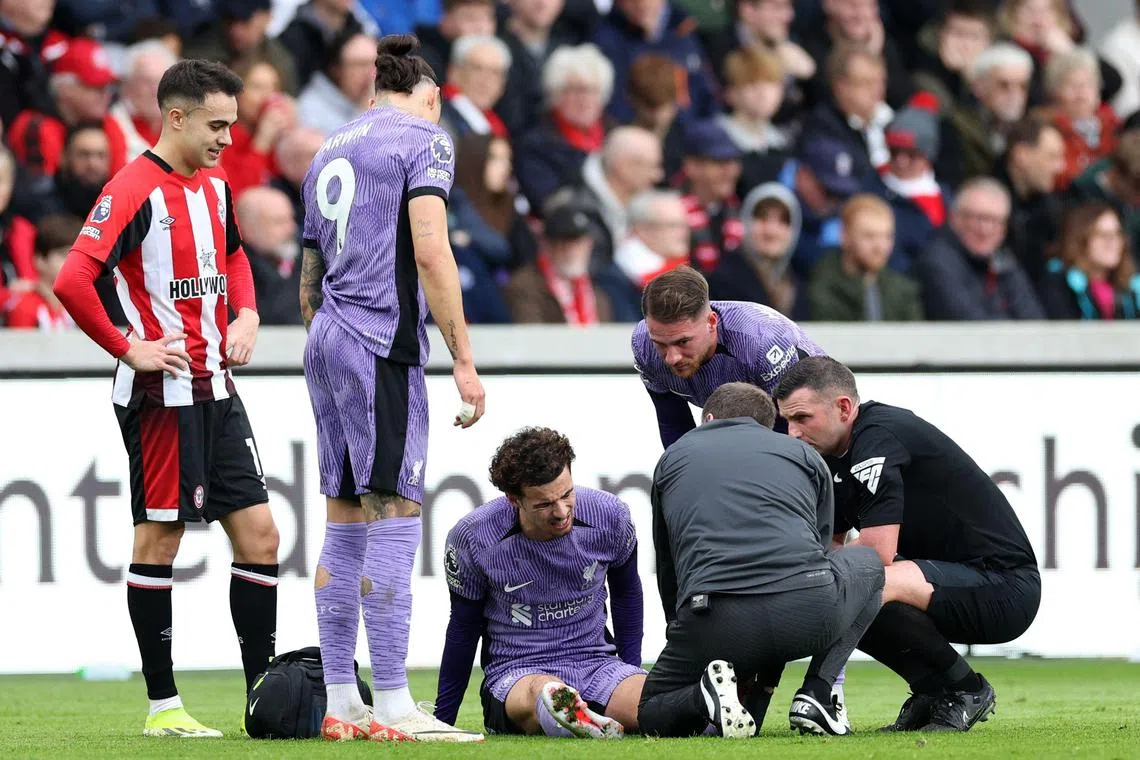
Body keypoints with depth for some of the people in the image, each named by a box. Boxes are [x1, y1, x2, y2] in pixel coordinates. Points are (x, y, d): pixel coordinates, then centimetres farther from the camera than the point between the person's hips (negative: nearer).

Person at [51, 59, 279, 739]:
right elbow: (72, 281, -22)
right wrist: (130, 350, -18)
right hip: (163, 394, -8)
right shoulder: (136, 190, -14)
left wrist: (246, 314, 14)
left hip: (216, 389, 8)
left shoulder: (215, 186, 12)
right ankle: (162, 706, 4)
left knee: (259, 535, 5)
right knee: (160, 537, -1)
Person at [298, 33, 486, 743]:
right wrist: (464, 359, -13)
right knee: (394, 518, -8)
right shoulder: (424, 138, -2)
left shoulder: (330, 150, 21)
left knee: (346, 528, 10)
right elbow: (430, 251, -14)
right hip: (384, 344, -8)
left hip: (326, 340, 8)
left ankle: (340, 704, 10)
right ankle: (393, 706, -12)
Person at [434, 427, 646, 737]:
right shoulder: (472, 539, -11)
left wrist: (632, 674, 15)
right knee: (545, 695, -44)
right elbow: (464, 628, 5)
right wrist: (442, 721, 10)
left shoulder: (609, 517, -6)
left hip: (596, 664, 3)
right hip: (516, 673, -3)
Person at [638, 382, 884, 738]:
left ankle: (707, 694, -8)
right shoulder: (805, 455, 28)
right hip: (809, 613, 0)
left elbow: (667, 575, 32)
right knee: (867, 563, 36)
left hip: (715, 623, 0)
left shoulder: (672, 459, 29)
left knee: (652, 715, 28)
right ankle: (817, 697, 14)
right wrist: (764, 681, 38)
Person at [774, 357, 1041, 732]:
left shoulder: (879, 439, -20)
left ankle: (965, 690, -10)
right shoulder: (836, 456, 11)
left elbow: (878, 553, -26)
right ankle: (932, 692, 12)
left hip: (1003, 586, -10)